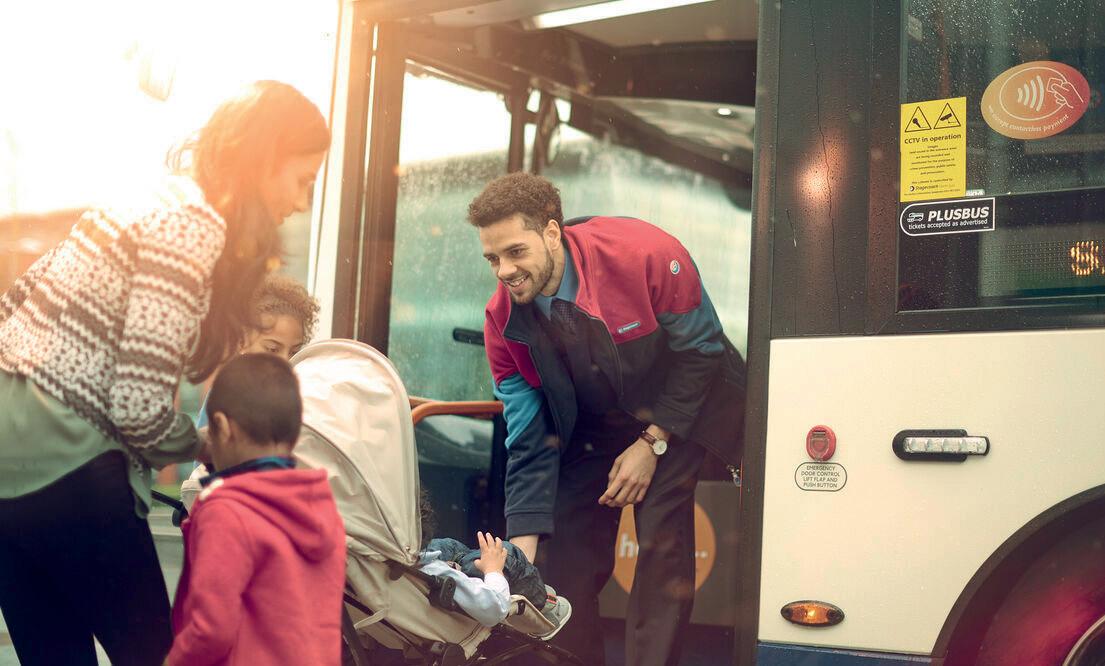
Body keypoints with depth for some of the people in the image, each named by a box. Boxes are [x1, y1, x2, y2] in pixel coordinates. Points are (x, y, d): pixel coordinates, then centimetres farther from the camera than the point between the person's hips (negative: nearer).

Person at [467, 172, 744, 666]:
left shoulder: (646, 254, -31)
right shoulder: (502, 321, -18)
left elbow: (700, 349, -17)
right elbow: (528, 441, -13)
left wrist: (652, 443, -17)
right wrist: (522, 548, -20)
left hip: (676, 413, -3)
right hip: (589, 427, 4)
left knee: (661, 546, -16)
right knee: (566, 556, -2)